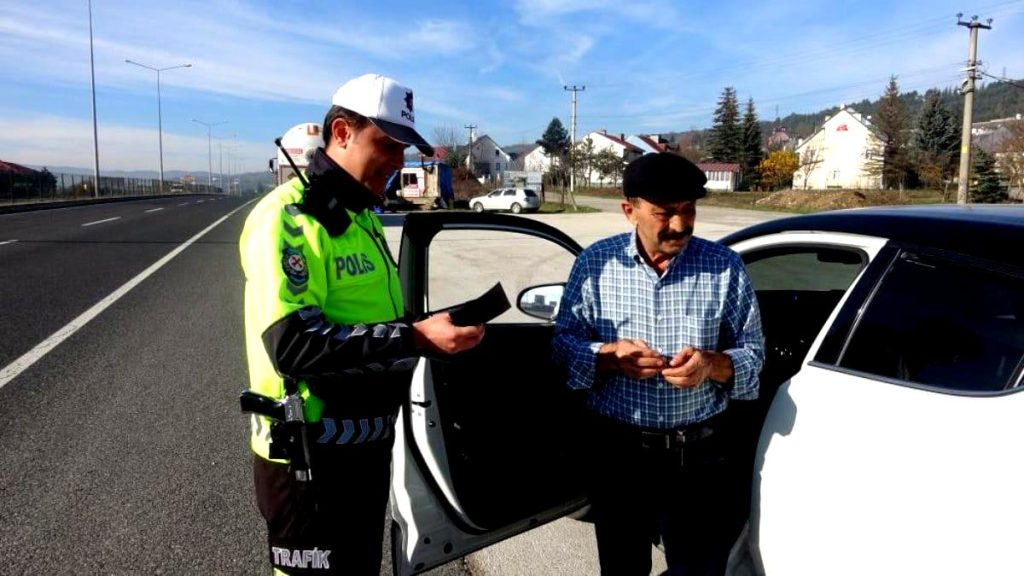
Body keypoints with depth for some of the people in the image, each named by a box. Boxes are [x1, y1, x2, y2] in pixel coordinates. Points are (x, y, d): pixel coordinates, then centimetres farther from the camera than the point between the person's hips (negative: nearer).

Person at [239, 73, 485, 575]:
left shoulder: (360, 216, 12)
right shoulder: (289, 217, -18)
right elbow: (294, 345, -28)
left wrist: (437, 329, 1)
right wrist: (417, 338, -30)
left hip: (367, 445, 9)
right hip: (311, 457, -9)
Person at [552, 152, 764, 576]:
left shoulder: (725, 267, -3)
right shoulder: (595, 262, -4)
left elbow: (753, 353, 1)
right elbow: (563, 342, -1)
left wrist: (712, 364, -20)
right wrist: (610, 355, -20)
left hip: (699, 454, 0)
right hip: (616, 450, 1)